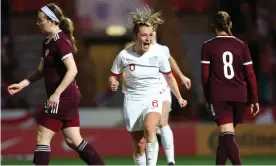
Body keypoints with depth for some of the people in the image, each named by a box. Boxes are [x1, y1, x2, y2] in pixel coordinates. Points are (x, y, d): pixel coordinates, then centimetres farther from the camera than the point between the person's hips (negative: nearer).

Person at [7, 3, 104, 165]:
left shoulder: (61, 41, -15)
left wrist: (56, 94, -24)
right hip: (68, 99, 10)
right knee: (73, 140, 11)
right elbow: (42, 71, 22)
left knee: (43, 137, -5)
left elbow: (72, 70, -23)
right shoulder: (48, 42, 14)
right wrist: (22, 84, 12)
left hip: (63, 98, -10)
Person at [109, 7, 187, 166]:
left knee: (149, 129, -32)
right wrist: (113, 83, -18)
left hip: (153, 99, -1)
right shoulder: (124, 55, -9)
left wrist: (179, 97, 12)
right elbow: (114, 76, 5)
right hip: (132, 101, 1)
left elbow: (169, 77, 7)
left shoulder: (158, 53, -8)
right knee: (139, 145, 2)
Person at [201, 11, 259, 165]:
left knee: (227, 135, -11)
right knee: (227, 134, 18)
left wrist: (208, 98, 10)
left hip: (218, 95, -3)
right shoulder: (241, 45, 4)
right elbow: (250, 74, 2)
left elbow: (205, 75, -1)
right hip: (239, 95, 3)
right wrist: (254, 99, 8)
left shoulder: (208, 47, -1)